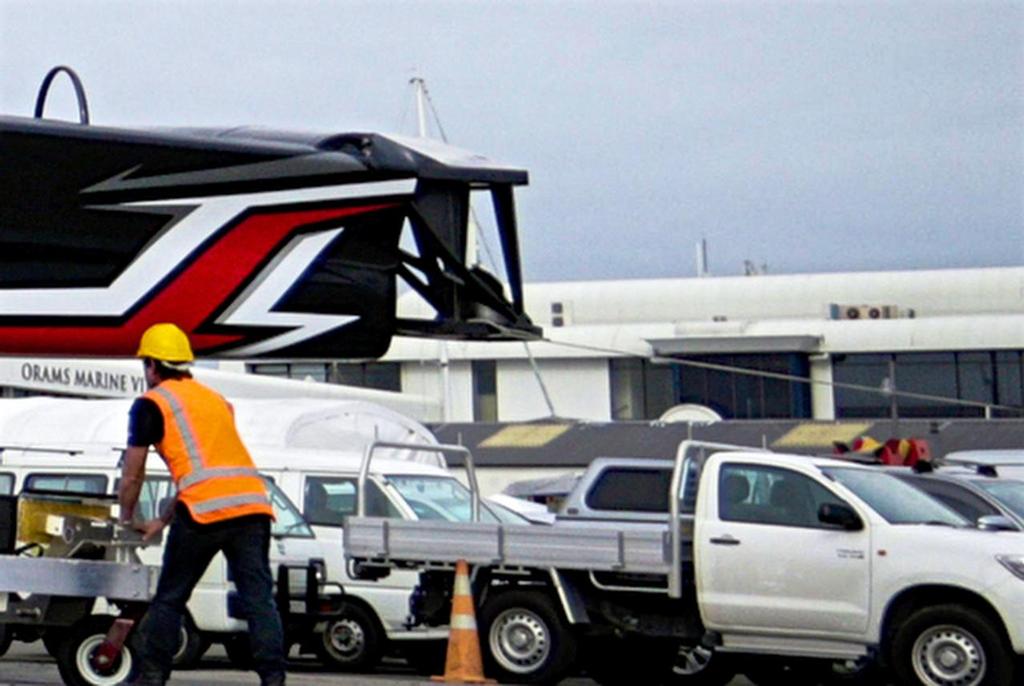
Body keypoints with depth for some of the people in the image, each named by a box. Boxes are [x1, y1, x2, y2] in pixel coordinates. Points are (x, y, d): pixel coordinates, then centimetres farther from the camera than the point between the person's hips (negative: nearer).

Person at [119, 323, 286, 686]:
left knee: (169, 598, 11)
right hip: (253, 502, 5)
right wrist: (163, 521, 38)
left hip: (206, 508, -5)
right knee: (259, 597, 1)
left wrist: (126, 521, 32)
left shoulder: (151, 403, 10)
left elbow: (132, 477, 13)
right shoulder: (215, 399, 30)